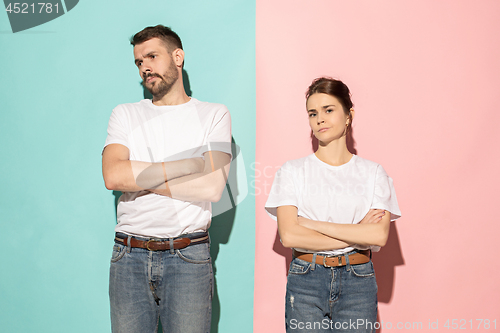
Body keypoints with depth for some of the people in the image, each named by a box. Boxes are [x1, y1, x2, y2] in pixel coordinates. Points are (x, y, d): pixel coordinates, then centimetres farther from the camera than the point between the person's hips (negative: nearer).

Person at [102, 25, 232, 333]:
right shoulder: (125, 114, 11)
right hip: (130, 256, 2)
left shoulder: (214, 114, 5)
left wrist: (139, 178, -7)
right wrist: (189, 164, -9)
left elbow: (212, 187, -9)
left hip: (189, 258, -1)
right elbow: (113, 176, -8)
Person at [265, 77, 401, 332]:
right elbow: (289, 235, -10)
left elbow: (380, 235, -9)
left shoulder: (373, 173, 4)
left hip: (358, 281, 1)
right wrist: (357, 235, -8)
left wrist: (314, 225, -11)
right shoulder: (292, 171, 2)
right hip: (305, 281, 0)